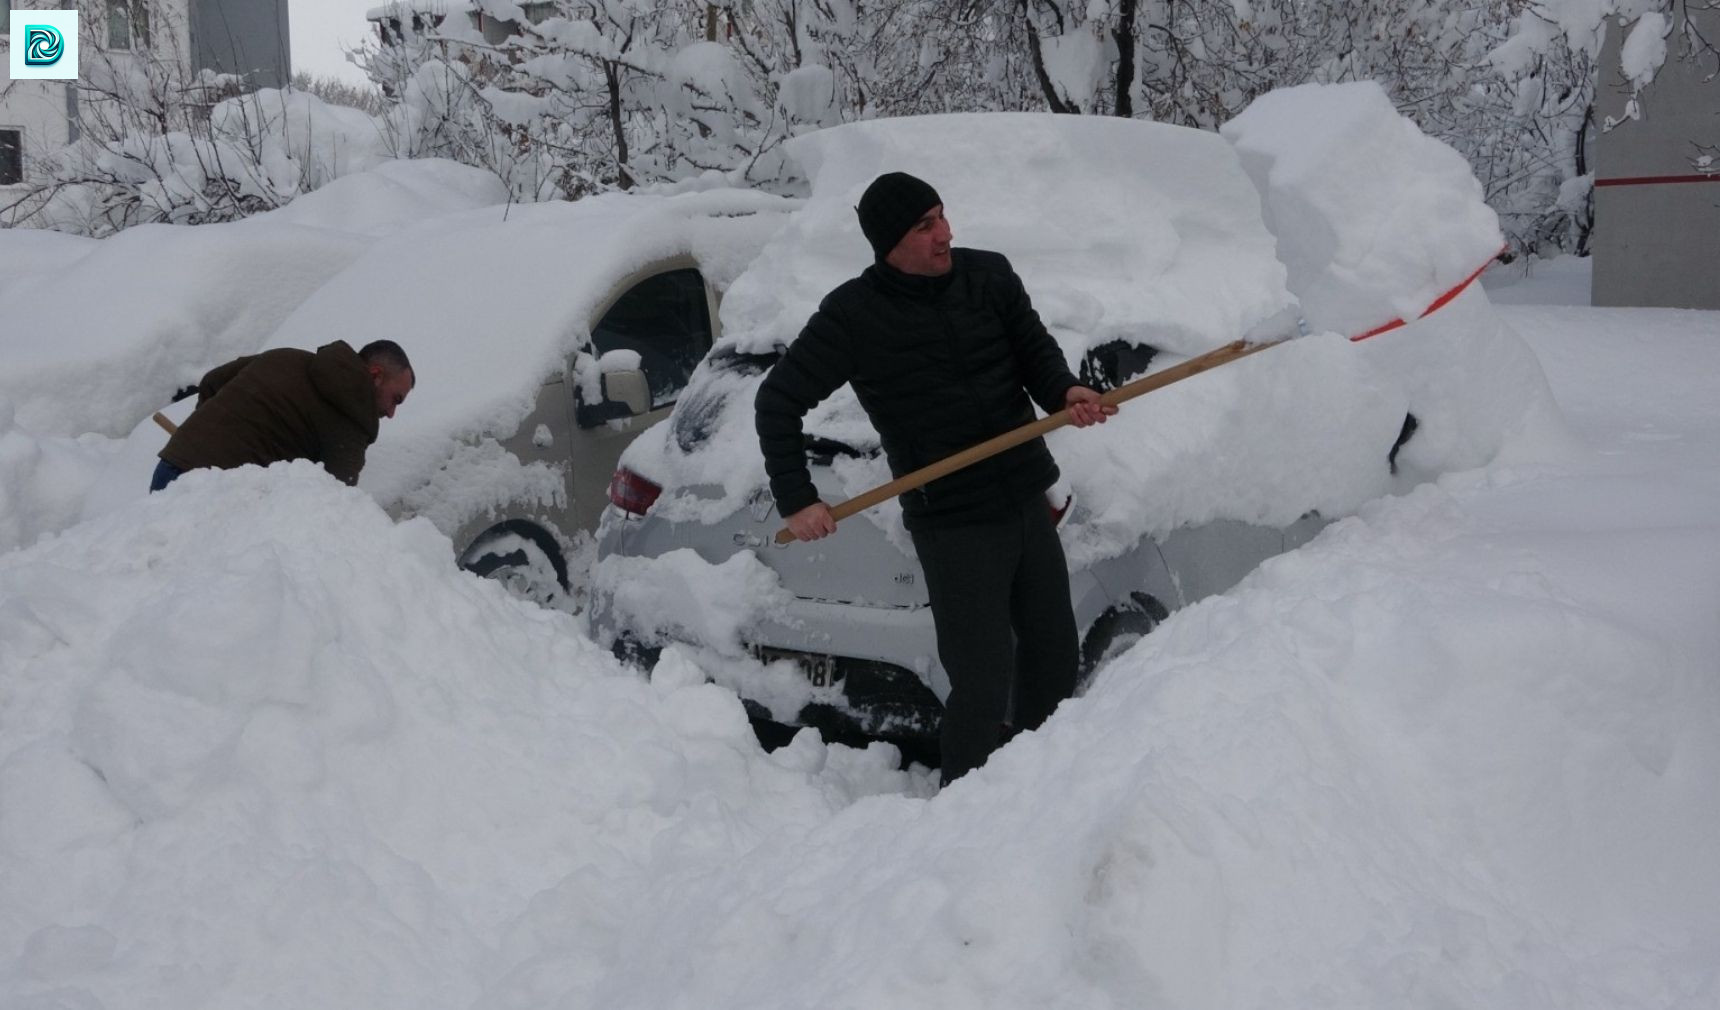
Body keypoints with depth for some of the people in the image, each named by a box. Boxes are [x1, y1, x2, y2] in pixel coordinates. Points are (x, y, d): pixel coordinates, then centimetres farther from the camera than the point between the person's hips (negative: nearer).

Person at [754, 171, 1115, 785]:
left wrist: (1064, 392, -13)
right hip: (952, 522, -5)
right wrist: (796, 500, -8)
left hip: (1028, 499, 5)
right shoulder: (852, 315, -9)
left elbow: (1036, 351, 10)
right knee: (982, 686, -6)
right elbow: (778, 401, -2)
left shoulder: (988, 275, 1)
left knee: (1053, 653, 18)